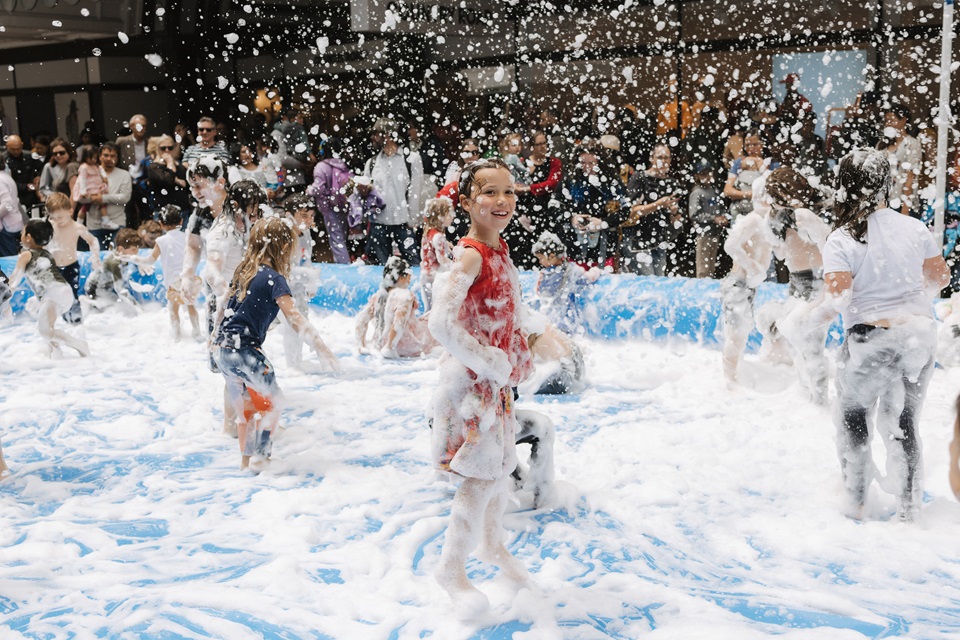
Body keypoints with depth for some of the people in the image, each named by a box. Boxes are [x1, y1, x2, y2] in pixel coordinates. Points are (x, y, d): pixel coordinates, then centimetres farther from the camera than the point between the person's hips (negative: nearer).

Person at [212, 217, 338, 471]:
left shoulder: (242, 271, 11)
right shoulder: (273, 278, -12)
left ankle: (246, 458, 29)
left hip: (221, 349, 8)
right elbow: (294, 317, -21)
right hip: (244, 350, -8)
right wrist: (319, 346, -24)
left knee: (245, 407, 21)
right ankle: (260, 458, 5)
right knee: (272, 403, 9)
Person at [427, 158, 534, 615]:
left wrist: (517, 363, 12)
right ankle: (451, 569, 16)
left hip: (499, 377, 9)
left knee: (502, 466, 21)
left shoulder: (501, 251, 5)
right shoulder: (470, 256, -22)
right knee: (482, 475, -2)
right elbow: (441, 323, -32)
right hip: (470, 379, -9)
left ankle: (492, 543, 44)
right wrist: (492, 364, -23)